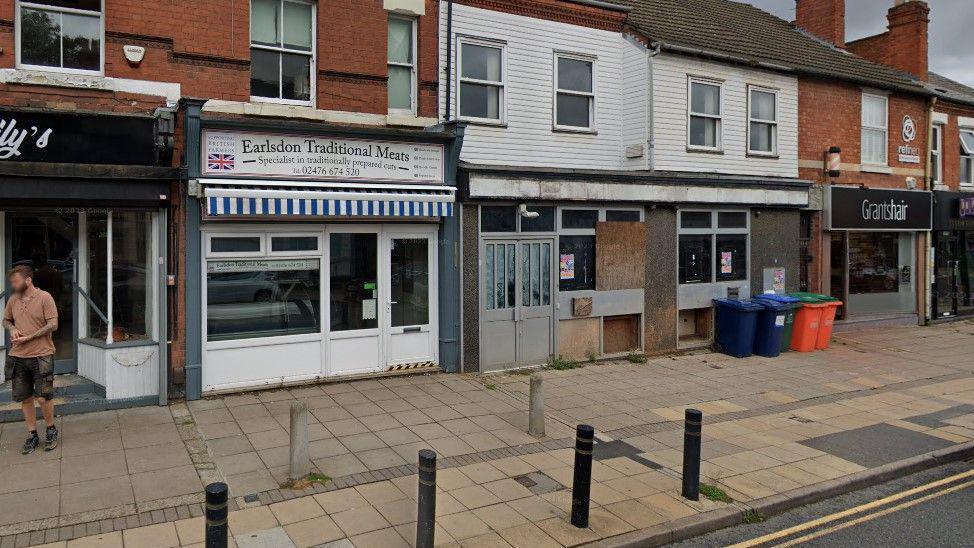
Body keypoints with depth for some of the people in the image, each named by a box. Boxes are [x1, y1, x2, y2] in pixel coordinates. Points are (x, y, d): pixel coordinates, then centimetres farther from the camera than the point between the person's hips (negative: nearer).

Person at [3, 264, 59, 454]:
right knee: (25, 398, 10)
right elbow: (6, 320, 21)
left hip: (41, 355, -5)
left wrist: (29, 337, -16)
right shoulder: (13, 300, 8)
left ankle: (51, 430, 19)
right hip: (18, 356, 5)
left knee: (44, 397, -3)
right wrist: (12, 329, -1)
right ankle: (32, 435, 22)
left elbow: (53, 325, -12)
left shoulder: (44, 297, -8)